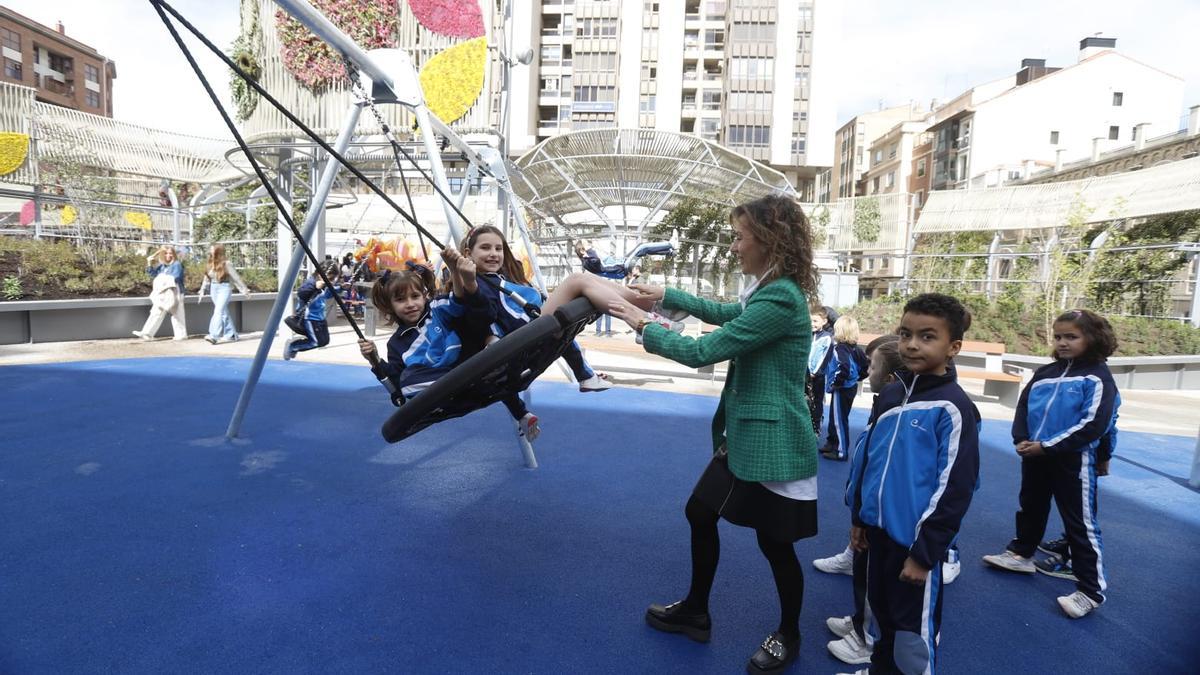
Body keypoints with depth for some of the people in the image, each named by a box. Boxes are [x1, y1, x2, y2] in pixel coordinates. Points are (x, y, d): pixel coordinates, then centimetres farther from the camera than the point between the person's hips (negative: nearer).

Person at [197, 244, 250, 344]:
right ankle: (231, 334, 20)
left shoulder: (226, 264, -9)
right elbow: (206, 279, 16)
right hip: (214, 289, 7)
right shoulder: (210, 265, 8)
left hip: (224, 288, -7)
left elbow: (236, 277, -5)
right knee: (224, 313, 11)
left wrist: (244, 289, 0)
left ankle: (214, 336, -22)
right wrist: (202, 291, 14)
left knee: (218, 311, -16)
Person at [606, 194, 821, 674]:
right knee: (700, 513, 17)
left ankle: (788, 636, 37)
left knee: (775, 542, 10)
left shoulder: (780, 299, -25)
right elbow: (726, 314, 26)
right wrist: (666, 296, 24)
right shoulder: (771, 291, 6)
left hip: (772, 442, -10)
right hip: (745, 434, 10)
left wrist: (643, 324, -9)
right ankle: (695, 612, 37)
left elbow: (701, 352, -24)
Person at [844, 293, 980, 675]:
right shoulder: (890, 394, 4)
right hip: (879, 529, 7)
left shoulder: (953, 407, -16)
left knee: (913, 628, 9)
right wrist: (858, 516, 14)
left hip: (916, 540, -7)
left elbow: (955, 488, -17)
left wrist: (924, 551, -15)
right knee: (881, 612, 24)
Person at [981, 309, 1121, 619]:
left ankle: (1091, 590, 13)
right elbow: (1023, 407, 10)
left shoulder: (1097, 376, -11)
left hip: (1073, 461, -6)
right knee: (1030, 508, 22)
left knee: (1081, 523, 2)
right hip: (1034, 457, 7)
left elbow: (1093, 425, -20)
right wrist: (1021, 440, -6)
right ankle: (1021, 554, 41)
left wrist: (1047, 446, -21)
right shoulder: (1045, 372, 7)